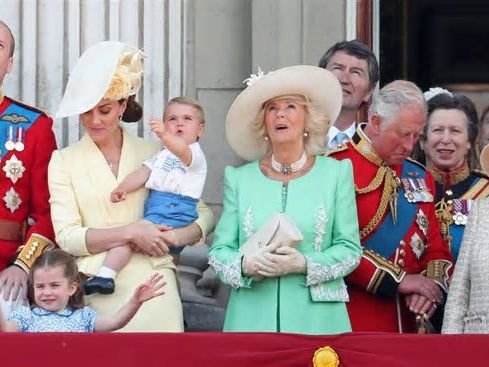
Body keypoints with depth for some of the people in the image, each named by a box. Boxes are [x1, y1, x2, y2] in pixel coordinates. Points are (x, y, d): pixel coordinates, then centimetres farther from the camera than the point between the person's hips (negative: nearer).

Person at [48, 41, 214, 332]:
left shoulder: (153, 154, 11)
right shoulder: (64, 161, 7)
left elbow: (204, 215, 13)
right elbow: (66, 237, -2)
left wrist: (173, 237, -6)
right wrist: (130, 233, -11)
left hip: (152, 286, 1)